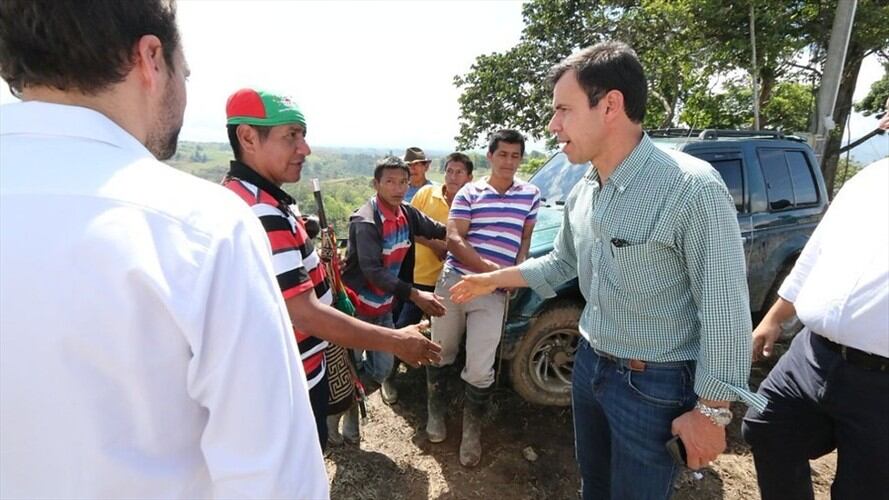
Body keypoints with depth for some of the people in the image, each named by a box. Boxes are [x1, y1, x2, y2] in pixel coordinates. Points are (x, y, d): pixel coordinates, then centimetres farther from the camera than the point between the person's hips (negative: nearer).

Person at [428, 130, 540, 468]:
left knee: (479, 370, -2)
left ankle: (472, 430, 24)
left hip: (493, 293, 0)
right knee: (440, 355, 14)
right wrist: (491, 270, -16)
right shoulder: (468, 193, 2)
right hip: (453, 281, 0)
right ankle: (436, 412, 39)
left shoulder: (531, 194, 9)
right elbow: (454, 240, -8)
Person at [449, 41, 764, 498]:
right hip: (589, 364, 7)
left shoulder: (691, 189, -24)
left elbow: (725, 310, -21)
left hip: (654, 385, -7)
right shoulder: (582, 192, 1)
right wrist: (491, 280, 15)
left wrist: (711, 410, -16)